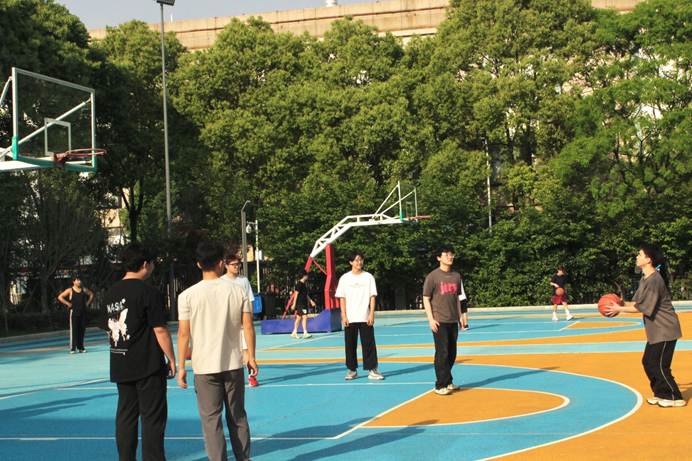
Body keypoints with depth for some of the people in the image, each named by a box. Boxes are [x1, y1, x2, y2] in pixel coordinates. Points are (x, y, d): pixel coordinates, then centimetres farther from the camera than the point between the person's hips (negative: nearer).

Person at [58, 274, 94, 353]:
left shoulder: (84, 289, 8)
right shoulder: (70, 290, -4)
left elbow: (91, 294, 22)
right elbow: (60, 297, -6)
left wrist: (88, 303, 10)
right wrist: (68, 304, -9)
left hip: (83, 312, 4)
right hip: (74, 312, -4)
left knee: (82, 330, 7)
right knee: (74, 330, -6)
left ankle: (80, 347, 15)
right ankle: (73, 348, -4)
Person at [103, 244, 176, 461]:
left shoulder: (111, 293, 8)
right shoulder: (148, 292, -13)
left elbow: (110, 329, 15)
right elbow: (159, 330, -14)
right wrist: (171, 360, -5)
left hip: (120, 367, 7)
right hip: (148, 366, -7)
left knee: (125, 416, 12)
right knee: (153, 418, 0)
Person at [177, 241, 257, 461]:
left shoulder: (187, 296, -7)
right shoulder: (237, 291, -2)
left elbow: (183, 333, -7)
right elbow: (248, 327, -1)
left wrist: (181, 367, 0)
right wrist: (251, 357, 9)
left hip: (204, 368, -2)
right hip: (234, 365, 2)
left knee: (211, 419, 4)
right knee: (238, 416, 16)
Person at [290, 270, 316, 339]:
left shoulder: (304, 284, 15)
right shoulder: (299, 284, -13)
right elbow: (296, 294, -14)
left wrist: (310, 301, 24)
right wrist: (294, 304, -14)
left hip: (304, 304, 9)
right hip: (300, 304, -9)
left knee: (299, 317, 13)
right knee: (304, 317, -14)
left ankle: (294, 332, 20)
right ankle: (305, 333, -16)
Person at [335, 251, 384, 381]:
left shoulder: (368, 277, 3)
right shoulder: (345, 278, 3)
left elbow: (372, 297, 1)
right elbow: (342, 298, 3)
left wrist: (372, 314, -8)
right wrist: (344, 316, -5)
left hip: (365, 317, 0)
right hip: (349, 318, 1)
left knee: (369, 343, -3)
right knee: (350, 344, 5)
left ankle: (372, 369, 2)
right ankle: (352, 370, 15)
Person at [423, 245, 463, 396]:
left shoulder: (456, 276, 11)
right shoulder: (433, 276, -6)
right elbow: (426, 299, -6)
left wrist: (460, 316, 14)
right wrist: (431, 319, -12)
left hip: (453, 321, 6)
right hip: (439, 321, -6)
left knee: (452, 353, 10)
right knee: (442, 353, -6)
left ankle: (448, 382, 23)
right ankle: (440, 385, 0)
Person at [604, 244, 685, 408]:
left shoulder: (654, 280, -21)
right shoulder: (645, 279, 10)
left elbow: (643, 308, -21)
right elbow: (637, 302, 11)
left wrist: (620, 309, -14)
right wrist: (622, 304, -4)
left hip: (665, 330, -10)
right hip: (656, 330, 10)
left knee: (659, 365, -4)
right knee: (648, 361, 12)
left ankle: (675, 398, 7)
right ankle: (661, 394, 22)